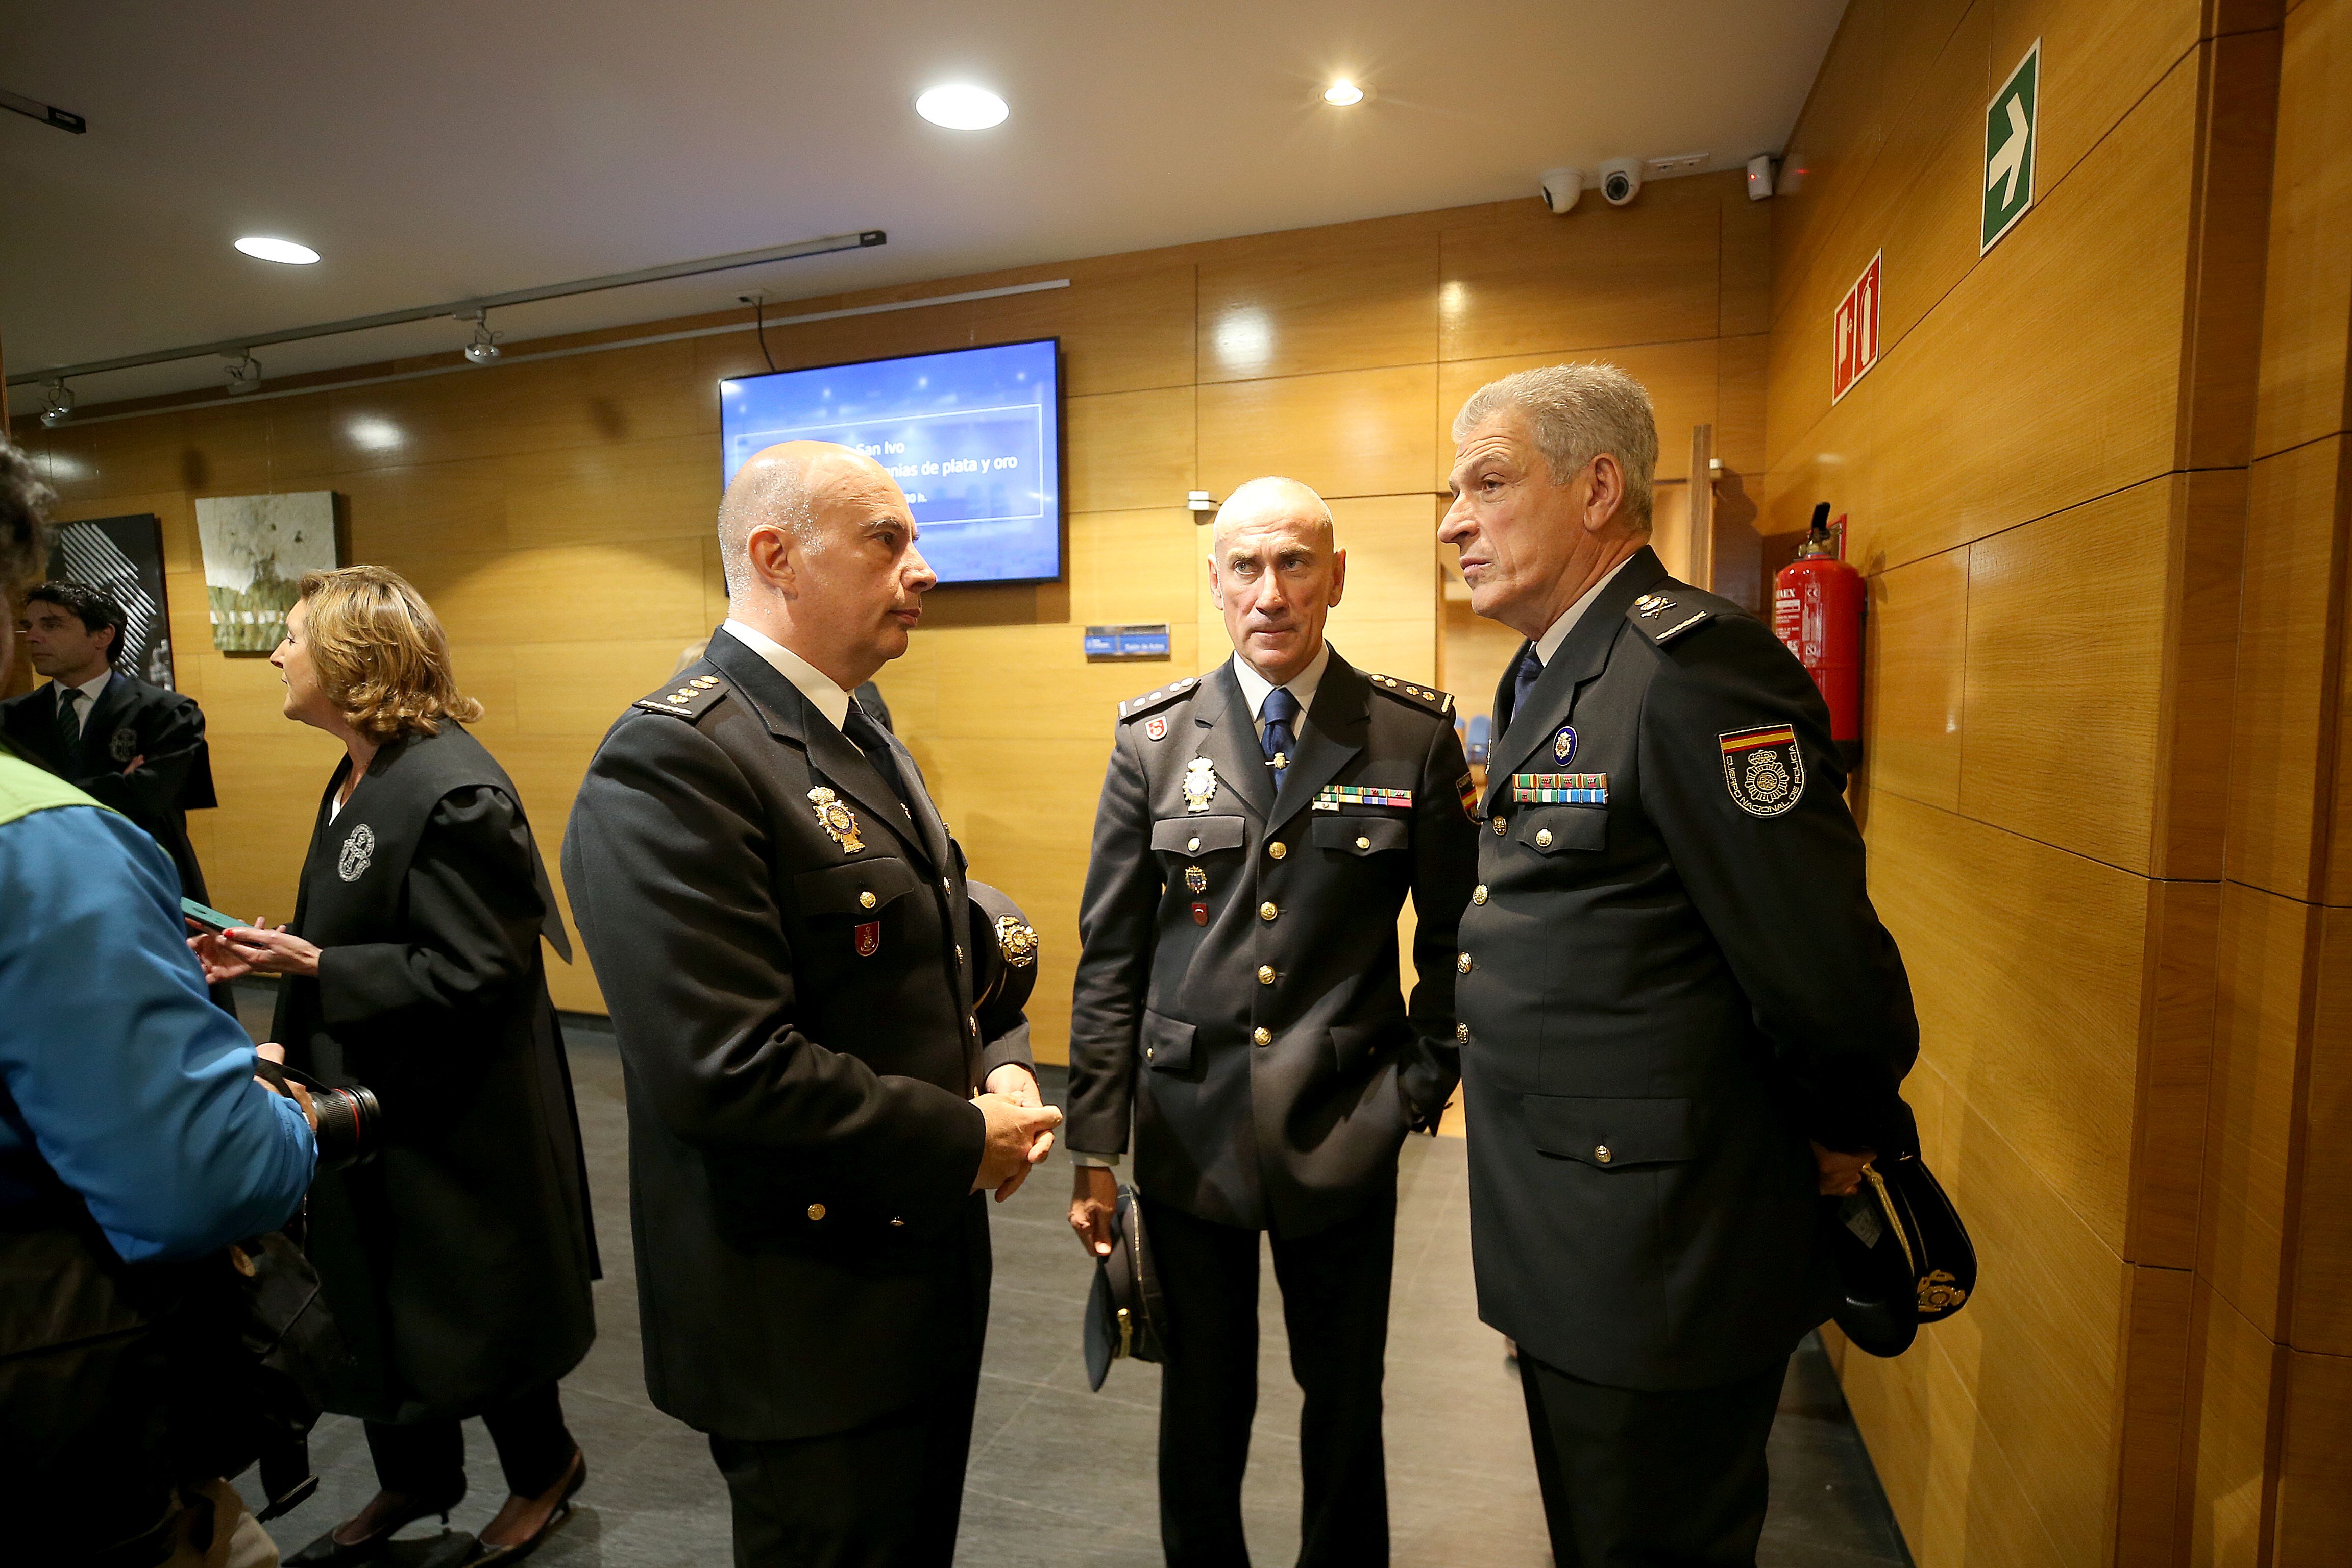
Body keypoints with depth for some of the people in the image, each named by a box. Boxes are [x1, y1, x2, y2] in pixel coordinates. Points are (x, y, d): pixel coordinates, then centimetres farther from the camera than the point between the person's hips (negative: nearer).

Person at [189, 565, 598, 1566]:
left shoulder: (453, 793, -26)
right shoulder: (362, 775, 6)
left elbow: (475, 974, -26)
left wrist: (313, 967, -24)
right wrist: (274, 951, -2)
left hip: (451, 1117, -9)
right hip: (370, 1102, 9)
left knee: (469, 1308, 11)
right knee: (379, 1304, 23)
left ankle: (543, 1470, 37)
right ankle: (414, 1481, 46)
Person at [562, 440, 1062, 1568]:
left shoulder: (867, 742, 8)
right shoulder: (671, 762, -23)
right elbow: (725, 1071, -29)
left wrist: (999, 1069, -4)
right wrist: (963, 1140, -19)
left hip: (927, 1270, 9)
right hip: (807, 1315, -8)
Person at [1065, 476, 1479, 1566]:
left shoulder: (1417, 737, -5)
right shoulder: (1153, 740, -3)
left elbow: (1458, 935, 4)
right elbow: (1110, 956, -2)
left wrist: (1423, 1086, -1)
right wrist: (1095, 1147, -2)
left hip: (1342, 1138, 0)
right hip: (1189, 1134, 1)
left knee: (1345, 1401, 19)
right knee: (1202, 1399, 18)